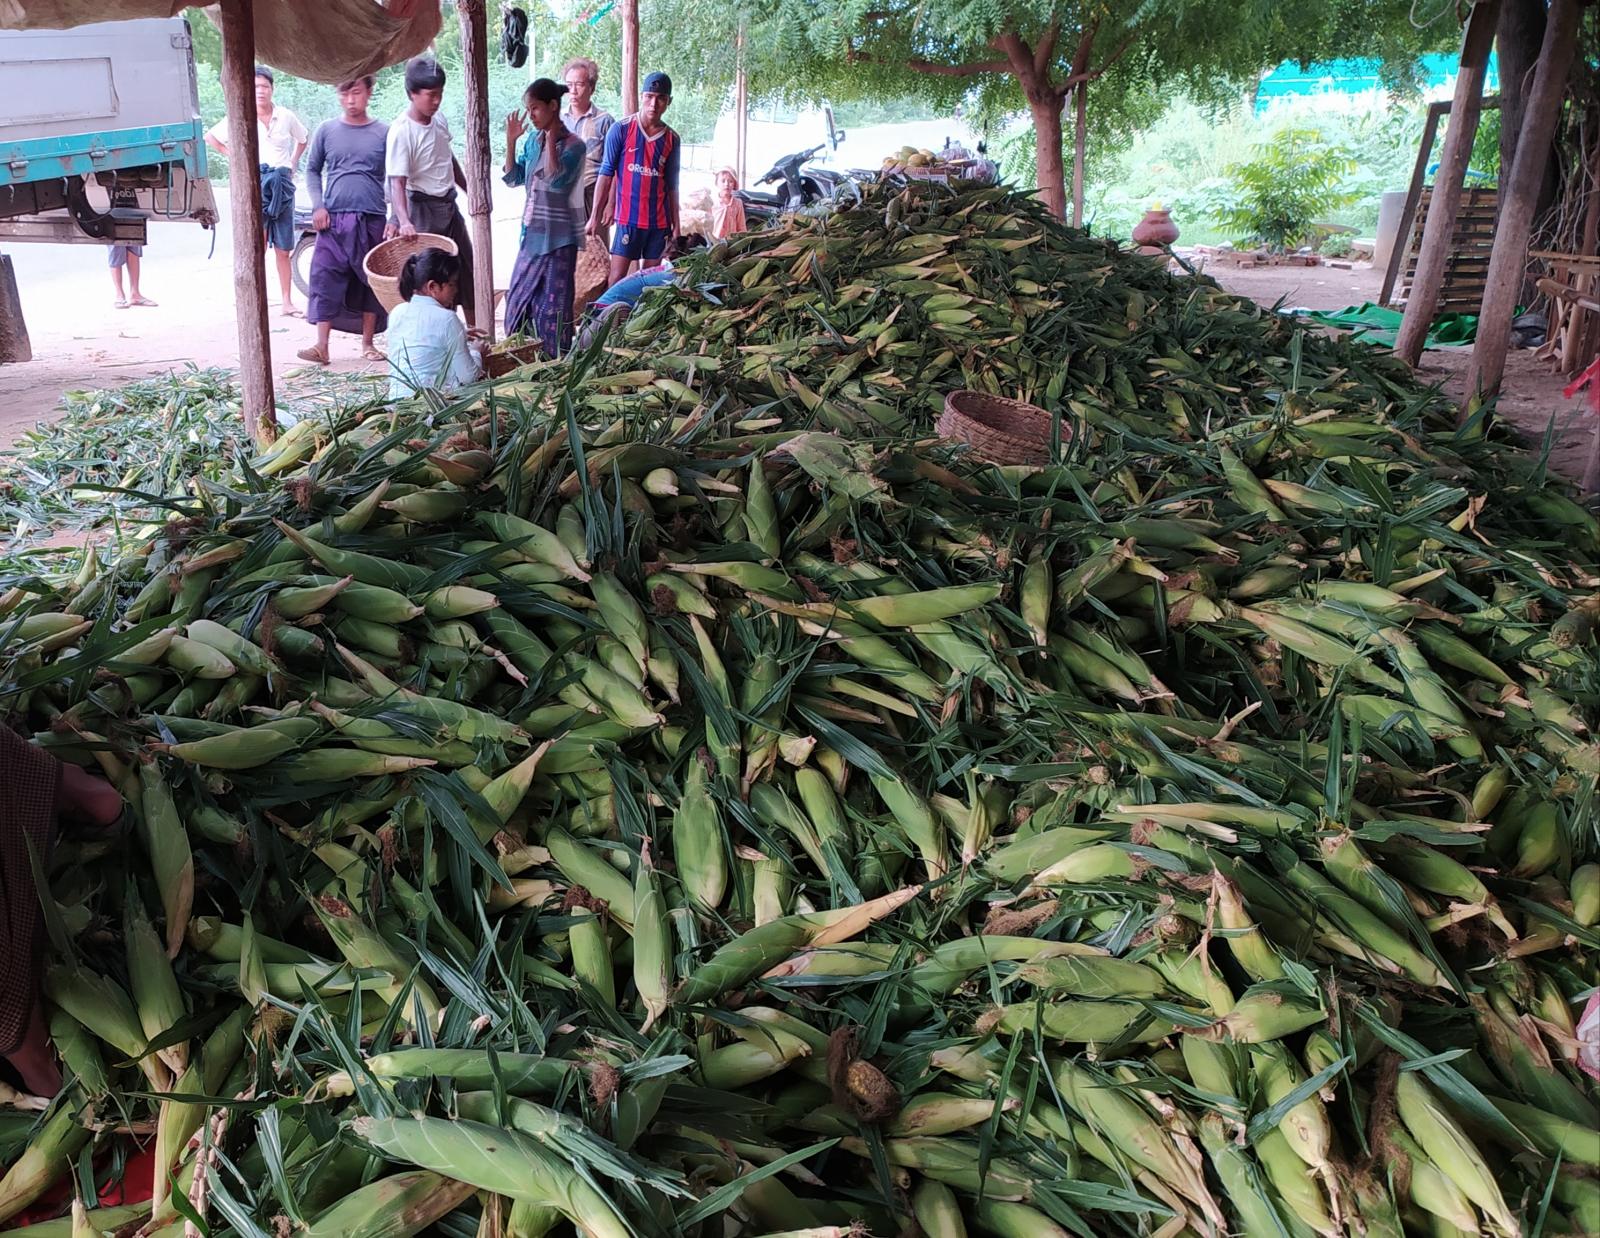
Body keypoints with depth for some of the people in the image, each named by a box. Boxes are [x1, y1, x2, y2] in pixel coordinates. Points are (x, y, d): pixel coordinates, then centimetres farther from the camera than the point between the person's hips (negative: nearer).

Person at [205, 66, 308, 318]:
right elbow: (210, 137, 10)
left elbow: (302, 140, 24)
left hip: (282, 184, 2)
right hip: (255, 184, -2)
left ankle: (287, 303, 11)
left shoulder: (286, 116, 5)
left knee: (283, 250, 6)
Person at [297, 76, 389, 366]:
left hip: (372, 219, 0)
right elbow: (312, 170, 12)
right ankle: (322, 346, -5)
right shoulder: (326, 130, 6)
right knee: (326, 280, -5)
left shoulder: (384, 133, 4)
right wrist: (318, 206, -2)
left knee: (371, 282, 6)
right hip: (333, 219, 0)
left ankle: (368, 343, 17)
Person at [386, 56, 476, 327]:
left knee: (467, 269, 15)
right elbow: (397, 182, -26)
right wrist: (404, 220, -39)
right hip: (422, 209, -8)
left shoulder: (439, 120, 2)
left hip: (449, 204, 8)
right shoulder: (401, 131, -19)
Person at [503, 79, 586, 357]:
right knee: (519, 299, 12)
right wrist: (511, 141, 2)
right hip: (531, 234, 7)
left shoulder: (573, 145, -11)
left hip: (558, 238, -7)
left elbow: (556, 179, -25)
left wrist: (551, 138, -23)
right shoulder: (533, 140, 8)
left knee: (552, 305, -3)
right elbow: (513, 178, 12)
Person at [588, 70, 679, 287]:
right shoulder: (621, 130, -1)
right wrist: (595, 216, -6)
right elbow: (606, 174, -1)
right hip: (628, 218, -3)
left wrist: (676, 225, 10)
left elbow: (671, 186, 13)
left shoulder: (671, 139, 8)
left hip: (659, 221, 3)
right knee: (617, 277, -7)